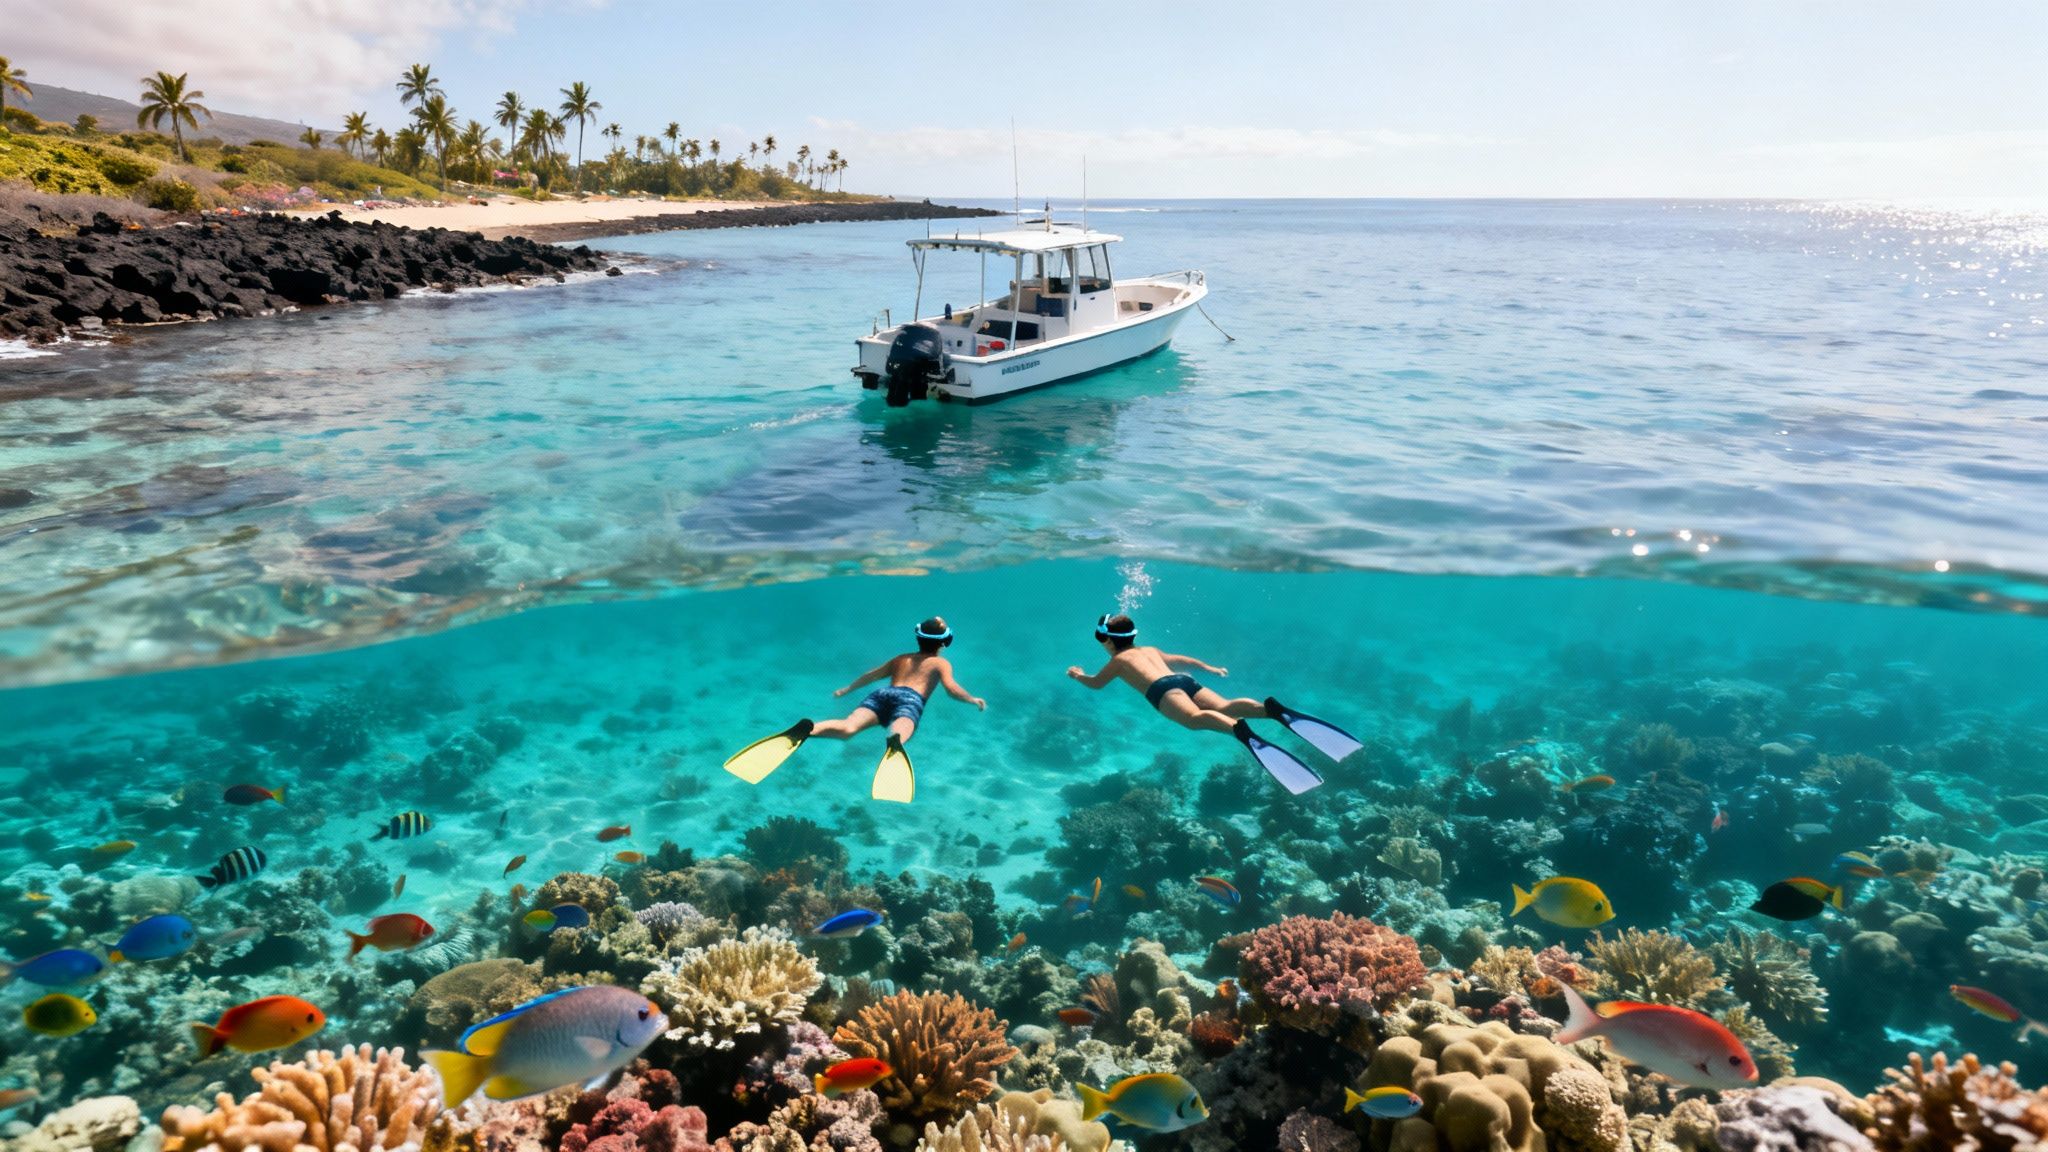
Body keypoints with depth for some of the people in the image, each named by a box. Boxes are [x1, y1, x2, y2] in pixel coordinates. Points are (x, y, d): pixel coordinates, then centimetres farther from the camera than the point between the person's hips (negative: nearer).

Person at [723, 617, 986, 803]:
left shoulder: (900, 658, 39)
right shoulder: (941, 662, 26)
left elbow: (872, 674, 39)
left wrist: (848, 689, 53)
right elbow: (951, 688, 10)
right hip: (910, 700, -4)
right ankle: (894, 742, -74)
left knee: (848, 727, -22)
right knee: (900, 731, -37)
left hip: (881, 694, 4)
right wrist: (973, 700, 24)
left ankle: (806, 729, -51)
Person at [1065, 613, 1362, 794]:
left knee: (1196, 718, -34)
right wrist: (1210, 669, 60)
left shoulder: (1118, 660, 25)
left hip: (1163, 690, -6)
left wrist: (1078, 674, 54)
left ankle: (1240, 730, -66)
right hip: (1187, 681, 6)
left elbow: (1096, 683, 34)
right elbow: (1184, 660, 47)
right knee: (1224, 706, -16)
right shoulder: (1151, 650, 40)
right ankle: (1271, 709, -47)